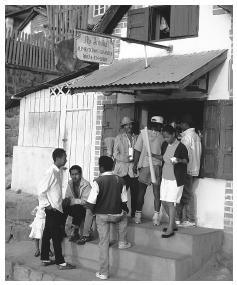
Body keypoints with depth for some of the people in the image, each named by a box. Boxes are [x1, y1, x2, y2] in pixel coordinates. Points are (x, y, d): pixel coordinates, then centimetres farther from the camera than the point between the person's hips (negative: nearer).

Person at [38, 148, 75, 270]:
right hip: (52, 209, -9)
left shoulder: (58, 171, 10)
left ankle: (45, 259, 23)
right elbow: (41, 190, -19)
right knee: (56, 236, -4)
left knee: (47, 234, 15)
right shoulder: (51, 172, -17)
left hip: (57, 208, 9)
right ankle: (60, 262, 1)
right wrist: (47, 205, -16)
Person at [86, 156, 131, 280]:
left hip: (102, 215, -2)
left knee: (104, 243, 6)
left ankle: (103, 272, 11)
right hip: (117, 215, 2)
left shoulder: (98, 181, -14)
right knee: (124, 215, 36)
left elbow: (91, 202, -16)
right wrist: (125, 210, 23)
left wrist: (94, 210, 5)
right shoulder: (120, 180, -3)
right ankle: (122, 242, 34)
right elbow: (124, 201, 3)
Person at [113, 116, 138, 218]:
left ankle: (134, 214, 9)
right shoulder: (119, 138, 9)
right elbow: (116, 154, 3)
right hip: (122, 170, -2)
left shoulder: (136, 138, 16)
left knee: (135, 193, 0)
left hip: (134, 170, 2)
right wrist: (127, 158, -10)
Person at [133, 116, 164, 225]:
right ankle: (156, 216, -1)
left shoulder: (143, 134, -2)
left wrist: (135, 164, 6)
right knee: (157, 193, 4)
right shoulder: (161, 137, -4)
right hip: (157, 166, -1)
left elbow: (137, 151, -2)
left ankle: (138, 215, 16)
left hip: (144, 166, 1)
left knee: (141, 192, 11)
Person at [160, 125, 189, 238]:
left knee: (171, 203, -8)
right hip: (165, 177, 7)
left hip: (175, 179, -7)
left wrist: (179, 160, -23)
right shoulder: (164, 145, 6)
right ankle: (173, 224, 26)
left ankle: (170, 229, -2)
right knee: (164, 202, 9)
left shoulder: (181, 147, -13)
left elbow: (186, 160, -5)